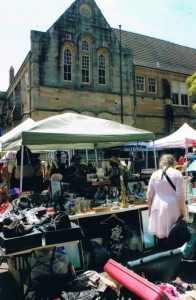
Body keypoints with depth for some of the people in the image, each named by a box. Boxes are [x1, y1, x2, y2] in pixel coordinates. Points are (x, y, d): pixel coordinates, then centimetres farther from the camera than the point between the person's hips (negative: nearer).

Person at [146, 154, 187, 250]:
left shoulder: (155, 174, 5)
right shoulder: (177, 173, -4)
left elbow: (149, 195, 8)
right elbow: (180, 195, -8)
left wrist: (150, 209, 20)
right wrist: (184, 213, -1)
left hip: (158, 207, 3)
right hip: (172, 208, -3)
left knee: (160, 235, 11)